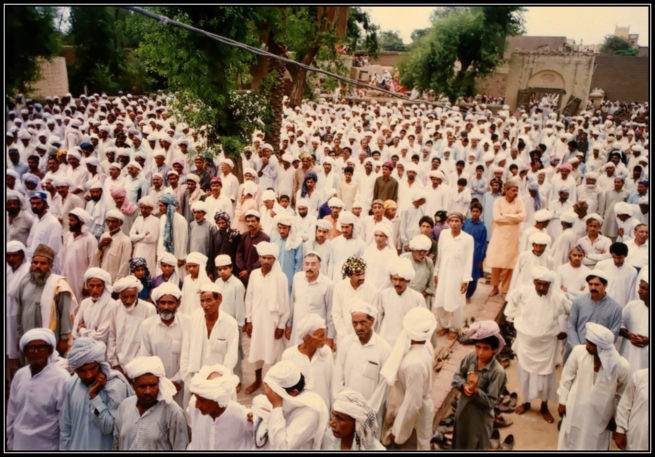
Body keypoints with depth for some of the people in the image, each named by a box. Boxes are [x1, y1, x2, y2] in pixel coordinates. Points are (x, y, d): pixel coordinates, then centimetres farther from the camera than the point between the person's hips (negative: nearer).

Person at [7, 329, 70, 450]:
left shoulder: (62, 378, -17)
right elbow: (12, 412, 11)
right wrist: (10, 442, 14)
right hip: (20, 445, 5)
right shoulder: (19, 375, 2)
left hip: (48, 446, -5)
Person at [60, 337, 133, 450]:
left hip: (103, 447, -4)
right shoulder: (71, 384, 0)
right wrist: (63, 448, 8)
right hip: (75, 446, 4)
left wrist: (94, 395, -19)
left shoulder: (115, 385, -15)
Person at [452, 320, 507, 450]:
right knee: (461, 441, 27)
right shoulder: (470, 357, -15)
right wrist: (464, 386, -24)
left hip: (480, 415, -4)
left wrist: (475, 390, -37)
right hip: (463, 408, 4)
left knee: (477, 445, 18)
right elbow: (457, 376, -4)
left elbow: (491, 402, -23)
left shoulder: (498, 372, -28)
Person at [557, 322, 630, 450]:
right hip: (576, 409, 1)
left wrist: (615, 417, 3)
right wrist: (562, 401, 1)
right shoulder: (578, 351, -24)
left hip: (600, 414, -1)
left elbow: (622, 395, -8)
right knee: (570, 440, 22)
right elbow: (567, 376, -6)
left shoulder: (622, 366, -27)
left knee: (596, 445, 20)